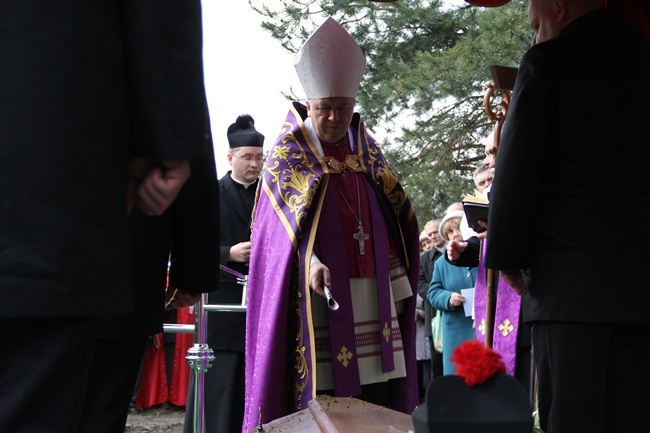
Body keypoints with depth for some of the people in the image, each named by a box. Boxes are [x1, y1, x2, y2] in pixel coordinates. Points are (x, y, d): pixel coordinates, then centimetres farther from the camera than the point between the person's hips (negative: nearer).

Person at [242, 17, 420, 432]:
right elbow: (293, 221, -13)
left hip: (372, 294, 5)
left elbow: (389, 224, 16)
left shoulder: (368, 152, 14)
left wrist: (398, 284, 10)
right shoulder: (289, 155, 0)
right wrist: (313, 262, -31)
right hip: (317, 292, -4)